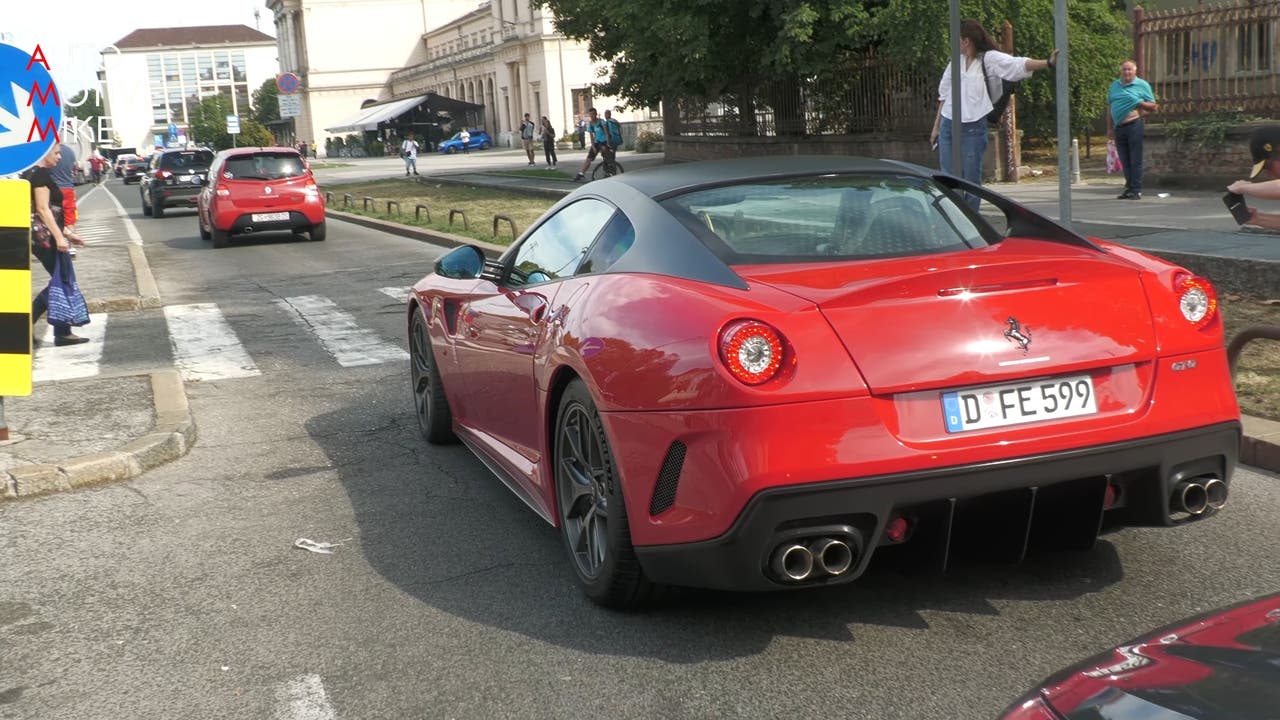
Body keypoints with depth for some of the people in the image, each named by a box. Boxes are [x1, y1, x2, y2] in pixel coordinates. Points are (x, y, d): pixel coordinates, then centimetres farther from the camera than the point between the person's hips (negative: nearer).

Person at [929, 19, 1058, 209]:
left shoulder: (989, 59, -2)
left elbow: (1018, 65, -14)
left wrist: (1048, 63, -29)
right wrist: (936, 126, 21)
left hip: (973, 128, -5)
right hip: (948, 125, 5)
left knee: (971, 180, -1)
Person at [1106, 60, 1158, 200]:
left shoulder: (1142, 85, 3)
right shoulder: (1114, 86, 15)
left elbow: (1153, 106, 5)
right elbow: (1109, 108, 18)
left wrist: (1140, 103, -13)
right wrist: (1110, 128, 13)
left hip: (1134, 125, -4)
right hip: (1119, 128, 4)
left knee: (1135, 160, -5)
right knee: (1124, 161, 8)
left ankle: (1137, 190, -3)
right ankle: (1129, 188, 16)